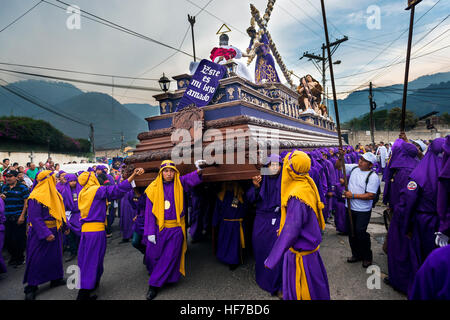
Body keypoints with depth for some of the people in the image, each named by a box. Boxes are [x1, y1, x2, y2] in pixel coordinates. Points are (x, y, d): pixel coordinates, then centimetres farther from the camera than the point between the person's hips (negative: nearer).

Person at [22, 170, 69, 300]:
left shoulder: (54, 194, 7)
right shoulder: (36, 197, -19)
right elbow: (35, 218, -22)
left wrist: (65, 226, 14)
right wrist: (46, 234, -27)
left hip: (55, 231, 8)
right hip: (40, 233, -8)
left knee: (55, 255, 16)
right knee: (37, 259, 1)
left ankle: (56, 278, 30)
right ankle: (31, 287, 14)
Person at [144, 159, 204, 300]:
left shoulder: (179, 183, -2)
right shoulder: (153, 188, -3)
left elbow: (190, 179, -24)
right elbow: (149, 211, -4)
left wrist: (198, 170, -46)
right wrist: (150, 232, -9)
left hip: (176, 228, 0)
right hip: (159, 228, 0)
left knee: (170, 257, 3)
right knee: (153, 255, 10)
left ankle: (154, 284, 20)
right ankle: (154, 272, 42)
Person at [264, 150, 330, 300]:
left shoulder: (297, 196, -33)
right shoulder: (307, 183, -6)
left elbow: (291, 231, -30)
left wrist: (272, 259, -21)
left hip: (301, 249, -8)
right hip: (309, 242, 8)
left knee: (299, 289, 12)